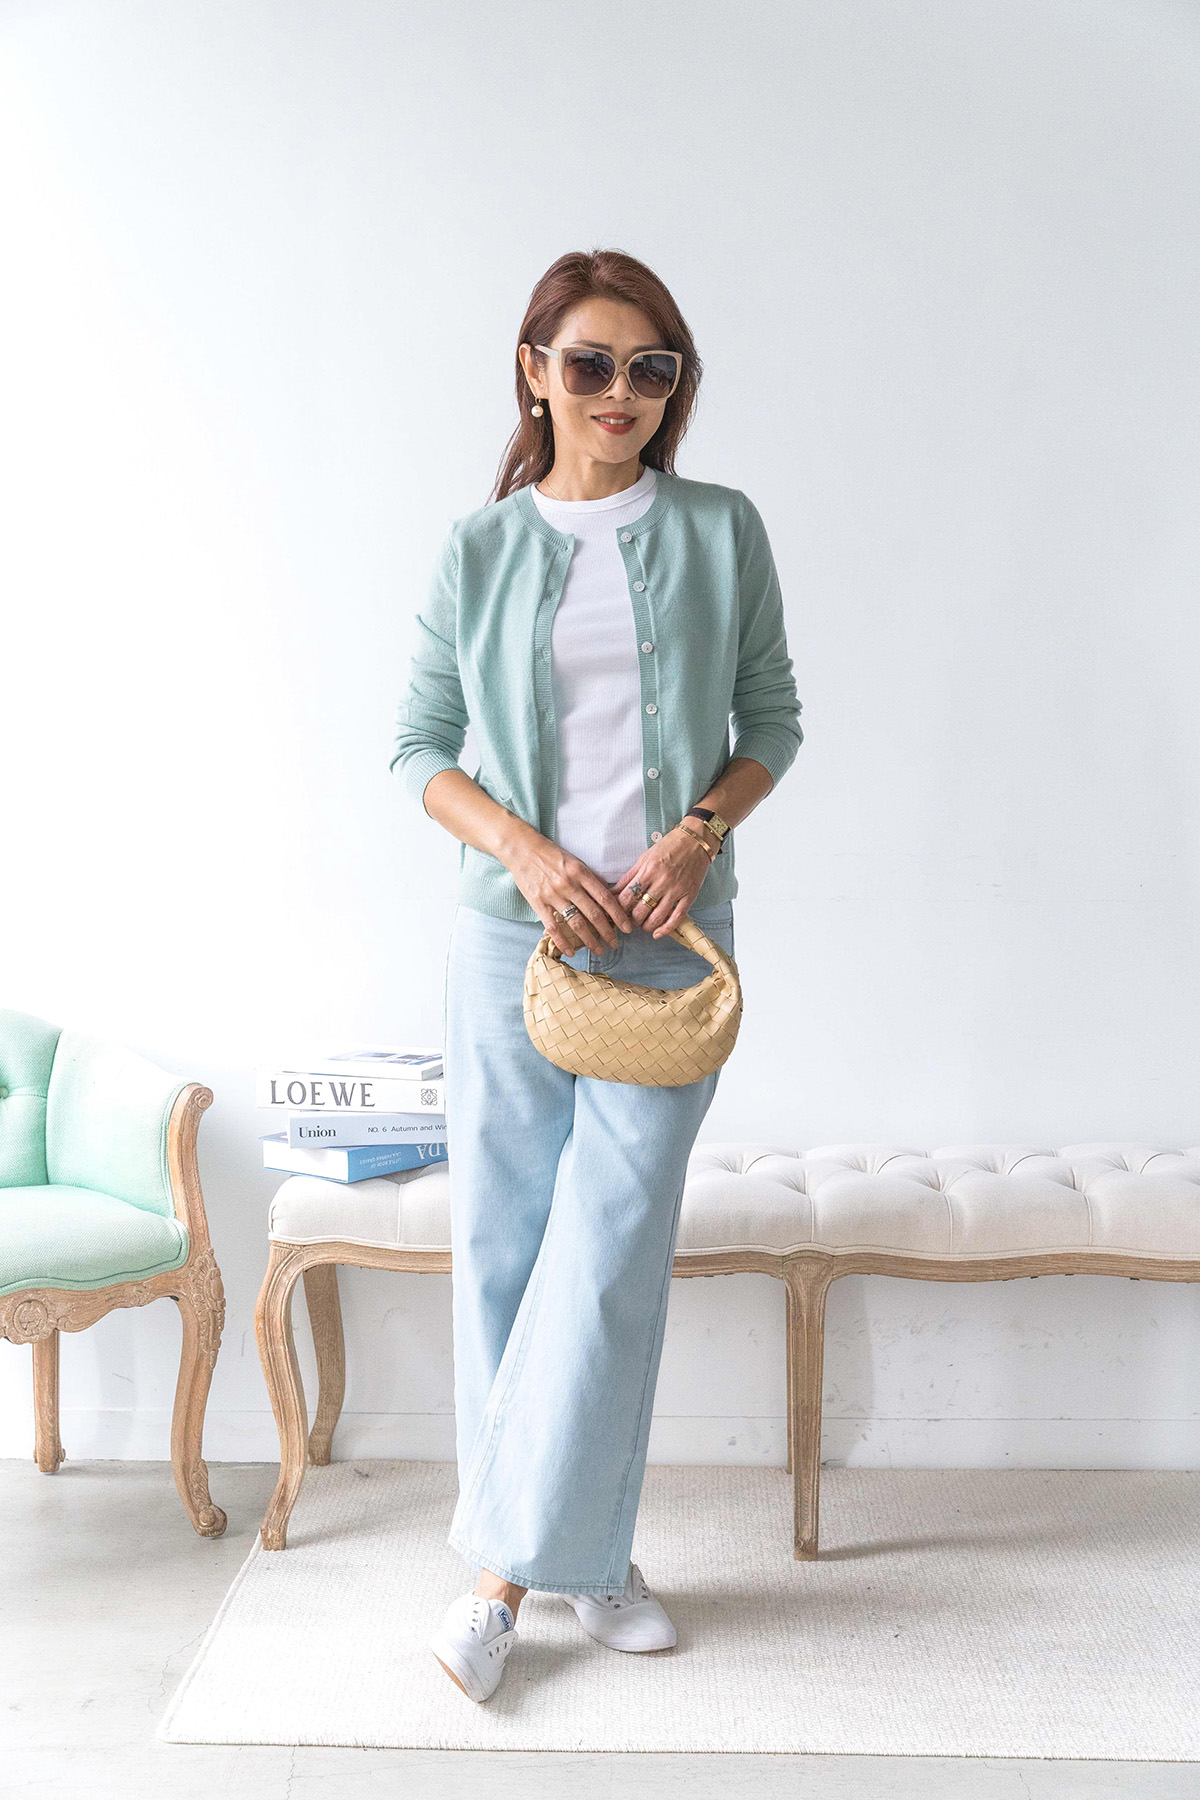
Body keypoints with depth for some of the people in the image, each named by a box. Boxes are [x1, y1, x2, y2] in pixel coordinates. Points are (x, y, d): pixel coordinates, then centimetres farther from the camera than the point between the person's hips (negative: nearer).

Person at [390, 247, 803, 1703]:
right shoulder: (478, 552, 3)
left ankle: (511, 1568, 11)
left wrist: (696, 833, -9)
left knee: (608, 1256, -3)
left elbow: (772, 722, 8)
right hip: (513, 930, 1)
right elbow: (420, 746, 5)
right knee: (503, 1245, 4)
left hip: (670, 935, 0)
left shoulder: (721, 532, 4)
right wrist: (527, 850, -11)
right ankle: (580, 1553, 22)